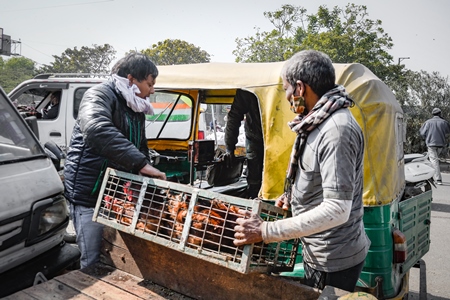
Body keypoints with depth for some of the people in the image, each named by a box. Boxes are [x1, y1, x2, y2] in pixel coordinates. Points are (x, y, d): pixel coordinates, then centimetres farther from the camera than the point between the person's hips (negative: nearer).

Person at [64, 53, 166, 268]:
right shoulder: (100, 95, -13)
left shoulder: (136, 110, 13)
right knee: (94, 263, -2)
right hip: (90, 193, -7)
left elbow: (140, 149, 23)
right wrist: (141, 163, -38)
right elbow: (97, 130, -35)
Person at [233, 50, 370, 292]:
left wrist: (265, 232, -29)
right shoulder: (319, 123, 6)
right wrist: (294, 195, 3)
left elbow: (338, 209, -30)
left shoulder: (336, 130, -25)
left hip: (334, 262, -9)